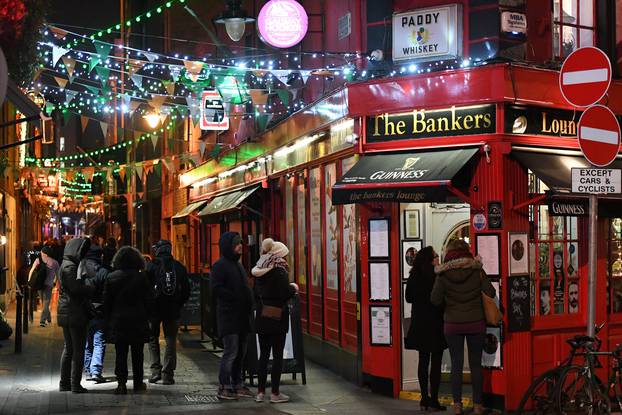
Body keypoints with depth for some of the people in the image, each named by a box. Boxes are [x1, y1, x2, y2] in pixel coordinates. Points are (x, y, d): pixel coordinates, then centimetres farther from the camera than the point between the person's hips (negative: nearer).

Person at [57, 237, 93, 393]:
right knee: (78, 350, -4)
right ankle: (75, 384, -2)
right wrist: (94, 289, -15)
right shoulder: (70, 267, -15)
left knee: (68, 348, 16)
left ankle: (64, 383, 21)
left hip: (65, 313, 10)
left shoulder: (65, 265, 17)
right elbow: (76, 288, -25)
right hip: (75, 314, -10)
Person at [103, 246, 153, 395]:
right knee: (137, 354, 9)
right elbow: (149, 300, -3)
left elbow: (106, 302, 3)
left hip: (118, 321, 1)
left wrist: (107, 321, 10)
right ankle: (138, 383, 16)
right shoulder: (141, 277, -5)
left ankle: (121, 383, -4)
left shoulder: (111, 277, -1)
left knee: (120, 354, 4)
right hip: (138, 321, -1)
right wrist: (146, 316, 10)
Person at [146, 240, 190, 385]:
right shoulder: (179, 267, 3)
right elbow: (187, 290, 6)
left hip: (155, 308, -2)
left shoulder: (151, 265, -7)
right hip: (173, 310, 2)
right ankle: (167, 374, 4)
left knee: (153, 338, 14)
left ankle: (156, 370, 5)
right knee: (171, 340, 7)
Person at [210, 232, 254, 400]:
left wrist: (249, 302, 9)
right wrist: (236, 298, -17)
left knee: (240, 352, 12)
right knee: (231, 352, -9)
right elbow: (216, 289, -19)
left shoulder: (237, 265, 19)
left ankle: (237, 385, 21)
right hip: (228, 316, -9)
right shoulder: (220, 265, -9)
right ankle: (224, 387, -1)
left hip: (241, 316, 9)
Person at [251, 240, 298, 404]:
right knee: (277, 355, 1)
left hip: (262, 317, 7)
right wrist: (294, 288, 1)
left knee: (263, 354, 12)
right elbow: (285, 293, -17)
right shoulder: (279, 270, -13)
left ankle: (260, 391, 15)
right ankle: (275, 393, 4)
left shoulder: (259, 271, 9)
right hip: (277, 317, -7)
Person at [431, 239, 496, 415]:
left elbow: (435, 300, -7)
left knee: (456, 364, 7)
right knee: (476, 364, 8)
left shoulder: (443, 274, -7)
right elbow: (490, 293, -5)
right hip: (476, 323, 0)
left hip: (453, 325, 0)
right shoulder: (477, 270, -6)